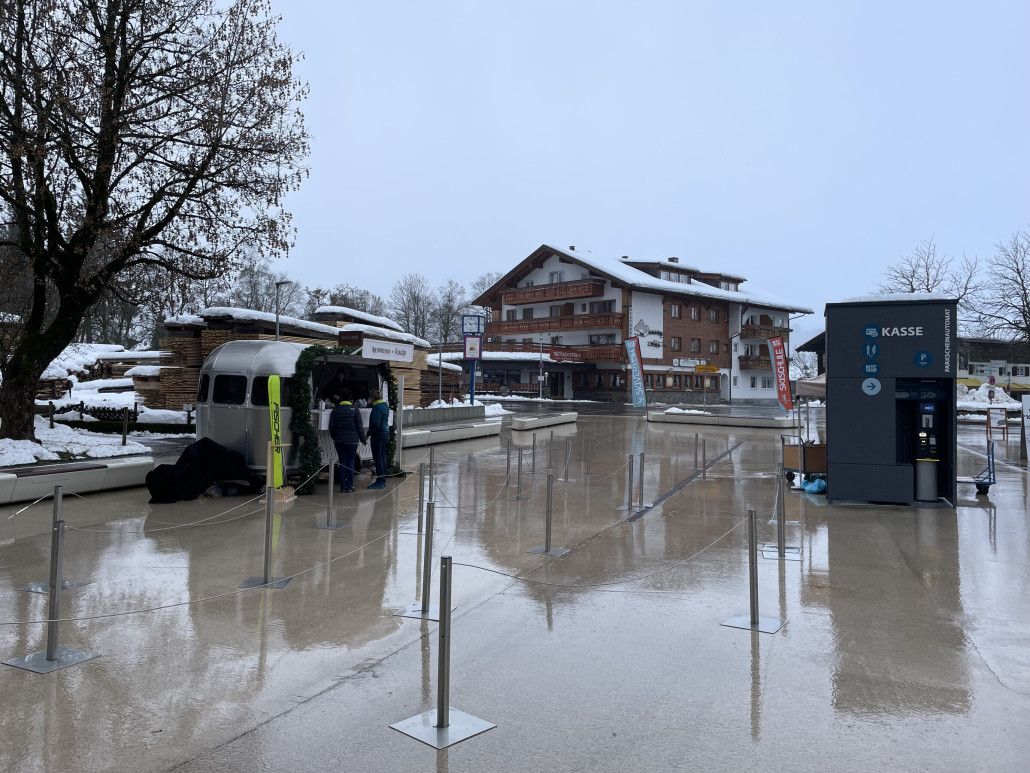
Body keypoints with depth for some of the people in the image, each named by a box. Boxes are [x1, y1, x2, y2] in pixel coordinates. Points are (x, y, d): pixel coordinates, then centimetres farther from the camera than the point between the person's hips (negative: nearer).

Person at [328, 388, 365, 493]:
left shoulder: (335, 410, -1)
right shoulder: (354, 409, -5)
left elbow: (331, 427, 2)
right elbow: (359, 426, -4)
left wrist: (334, 437, 17)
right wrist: (362, 438, 6)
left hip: (339, 440, 1)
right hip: (352, 440, -1)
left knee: (342, 463, 6)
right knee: (350, 462, 6)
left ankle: (343, 487, 6)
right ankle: (350, 486, 6)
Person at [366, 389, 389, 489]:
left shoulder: (377, 407, -18)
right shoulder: (385, 405, 12)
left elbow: (375, 423, -22)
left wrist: (369, 434, -12)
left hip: (378, 434, -10)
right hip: (385, 432, 10)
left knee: (377, 458, -5)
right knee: (382, 457, 15)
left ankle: (379, 482, -2)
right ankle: (383, 480, 20)